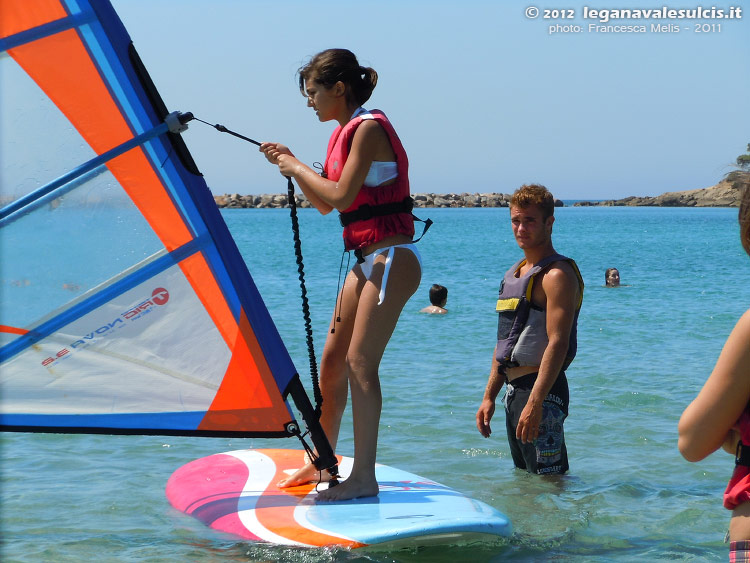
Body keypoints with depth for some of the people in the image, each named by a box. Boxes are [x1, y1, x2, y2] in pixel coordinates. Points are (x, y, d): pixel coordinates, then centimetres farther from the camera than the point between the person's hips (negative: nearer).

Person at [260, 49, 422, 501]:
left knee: (360, 364, -13)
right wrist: (290, 165, 11)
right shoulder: (347, 133, 16)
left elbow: (341, 196, -21)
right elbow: (325, 205, 21)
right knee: (333, 359, 11)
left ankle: (364, 477, -9)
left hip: (393, 257, -10)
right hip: (367, 260, 10)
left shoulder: (369, 128, -13)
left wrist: (298, 167, -8)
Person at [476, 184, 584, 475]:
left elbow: (558, 344, -21)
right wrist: (489, 397, 17)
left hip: (540, 391, -10)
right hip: (514, 390, 10)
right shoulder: (514, 273, 17)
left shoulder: (557, 274, -12)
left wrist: (534, 404, -27)